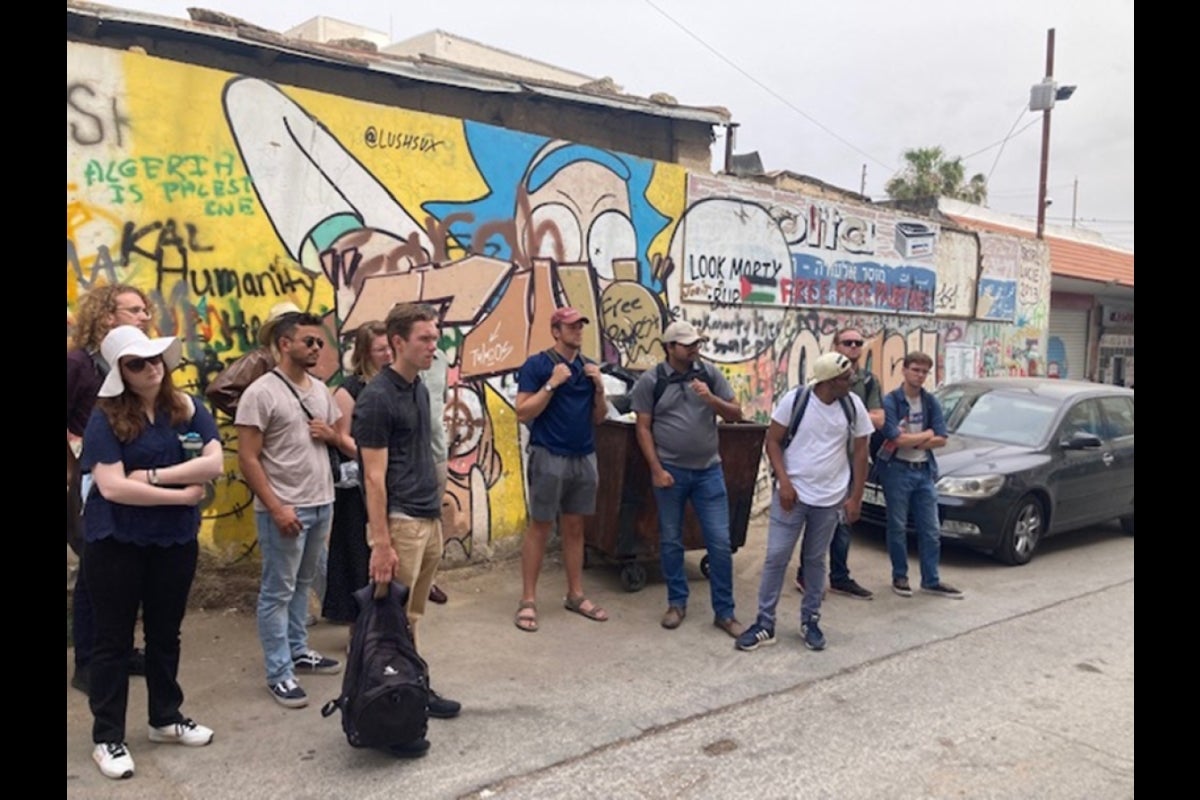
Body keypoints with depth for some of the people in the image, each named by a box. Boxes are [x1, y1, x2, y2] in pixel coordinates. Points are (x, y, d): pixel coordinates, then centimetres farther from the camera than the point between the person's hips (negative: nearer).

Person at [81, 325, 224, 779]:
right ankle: (107, 737, 19)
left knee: (165, 633, 17)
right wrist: (182, 494, -17)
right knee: (114, 638, 7)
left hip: (176, 539, 4)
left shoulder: (187, 408, 0)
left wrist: (154, 475, -19)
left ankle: (166, 718, 33)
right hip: (116, 542, -3)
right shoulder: (106, 417, -10)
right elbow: (111, 486, -20)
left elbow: (214, 463, -11)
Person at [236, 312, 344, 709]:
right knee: (278, 591, 2)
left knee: (302, 584, 18)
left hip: (321, 503, 7)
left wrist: (329, 433, -5)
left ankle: (298, 651, 31)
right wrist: (276, 508, -20)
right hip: (285, 508, -7)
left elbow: (339, 438, 20)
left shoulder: (320, 389, 10)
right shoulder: (261, 393, -12)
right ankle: (279, 673, 9)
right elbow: (247, 458, -15)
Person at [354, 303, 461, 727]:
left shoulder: (419, 389, 12)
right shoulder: (377, 398, -14)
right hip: (400, 522, -8)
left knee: (413, 616, 17)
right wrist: (381, 543, -18)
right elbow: (374, 476, -16)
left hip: (430, 519, 8)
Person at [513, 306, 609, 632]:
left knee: (574, 527, 12)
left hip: (584, 457, 5)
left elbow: (599, 418, 13)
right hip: (549, 457, -5)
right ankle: (528, 600, 8)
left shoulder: (589, 366, 11)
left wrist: (600, 388, -3)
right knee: (539, 527, 1)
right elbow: (523, 413, -11)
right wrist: (552, 384, -18)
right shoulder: (537, 364, -6)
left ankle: (576, 595, 21)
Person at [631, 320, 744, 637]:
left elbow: (736, 414, 4)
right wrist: (657, 470, -10)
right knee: (670, 541, 9)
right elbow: (643, 428, -4)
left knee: (720, 542, 2)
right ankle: (677, 603, 26)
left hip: (709, 470, 2)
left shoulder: (710, 374, 2)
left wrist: (710, 399, -15)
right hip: (670, 471, -2)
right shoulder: (650, 381, -4)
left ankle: (724, 611, 13)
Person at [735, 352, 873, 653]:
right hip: (792, 494, -2)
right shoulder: (794, 400, -10)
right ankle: (765, 624, 9)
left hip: (830, 499, 2)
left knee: (815, 561, 12)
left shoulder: (853, 406, -3)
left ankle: (810, 621, 26)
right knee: (776, 558, -1)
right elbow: (772, 440, -5)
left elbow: (859, 453, 3)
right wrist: (783, 482, -13)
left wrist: (855, 497, 1)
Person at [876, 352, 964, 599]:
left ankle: (931, 580, 17)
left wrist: (910, 440, -12)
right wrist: (926, 435, -6)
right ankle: (900, 577, 19)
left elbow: (941, 440, -1)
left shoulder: (931, 402, 5)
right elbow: (896, 439, -19)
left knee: (930, 529, 7)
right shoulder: (891, 401, -10)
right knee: (898, 527, 5)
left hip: (924, 470, 5)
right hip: (897, 470, -4)